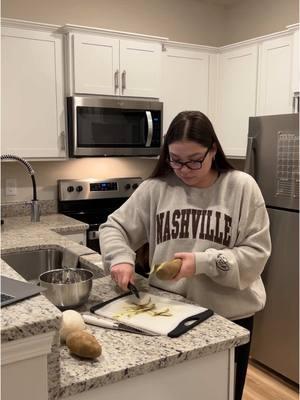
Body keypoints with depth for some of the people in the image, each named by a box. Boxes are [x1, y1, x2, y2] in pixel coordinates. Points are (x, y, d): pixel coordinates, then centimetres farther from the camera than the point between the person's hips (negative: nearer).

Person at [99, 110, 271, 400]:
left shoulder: (241, 187, -9)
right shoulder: (155, 188, -3)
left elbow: (257, 252, -10)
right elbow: (114, 227, 3)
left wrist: (204, 262, -23)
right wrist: (121, 258, -17)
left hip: (228, 315, -1)